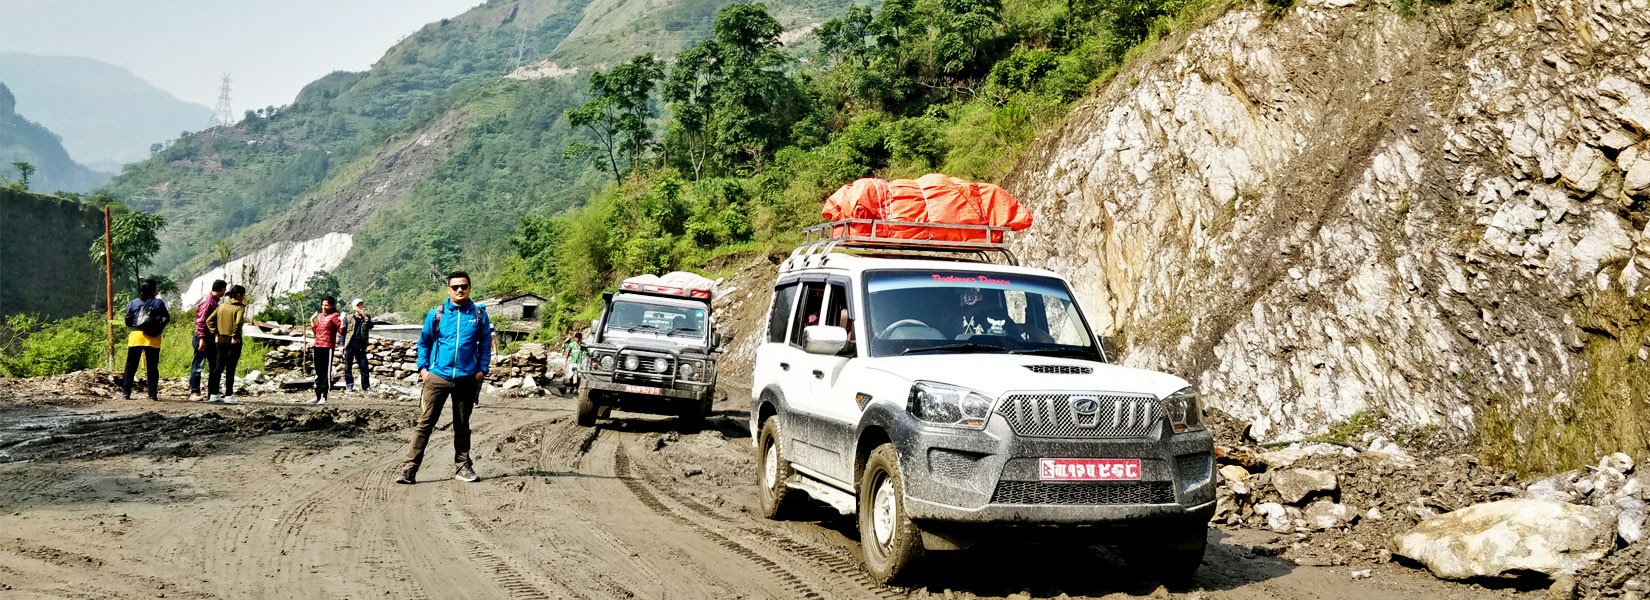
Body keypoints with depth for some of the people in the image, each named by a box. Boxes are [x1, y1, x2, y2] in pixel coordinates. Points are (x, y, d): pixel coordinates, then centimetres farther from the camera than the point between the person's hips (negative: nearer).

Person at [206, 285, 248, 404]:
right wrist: (235, 336, -14)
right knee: (230, 369, 1)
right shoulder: (240, 307, -10)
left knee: (218, 367, 12)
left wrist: (215, 334, 6)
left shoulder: (221, 306, 8)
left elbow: (209, 320, 4)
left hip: (220, 340, 5)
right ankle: (228, 396, 3)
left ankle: (213, 394, 14)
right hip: (233, 341, -5)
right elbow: (238, 322, -26)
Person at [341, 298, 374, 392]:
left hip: (361, 346, 1)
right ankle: (349, 385, 11)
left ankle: (365, 386, 4)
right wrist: (342, 345, 1)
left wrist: (365, 317, -16)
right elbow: (343, 332, 6)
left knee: (364, 366, -1)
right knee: (348, 367, 3)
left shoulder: (367, 317, 9)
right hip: (349, 345, -1)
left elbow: (370, 326, -10)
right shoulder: (348, 318, 4)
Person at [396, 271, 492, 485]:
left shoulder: (479, 315, 4)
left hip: (467, 379, 1)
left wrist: (482, 370, -1)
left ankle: (462, 466, 23)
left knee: (462, 425, 13)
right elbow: (424, 342, 10)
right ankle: (409, 468, -5)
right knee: (425, 423, -5)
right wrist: (423, 367, 1)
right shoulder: (436, 314, 2)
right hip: (438, 377, -1)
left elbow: (486, 345, 8)